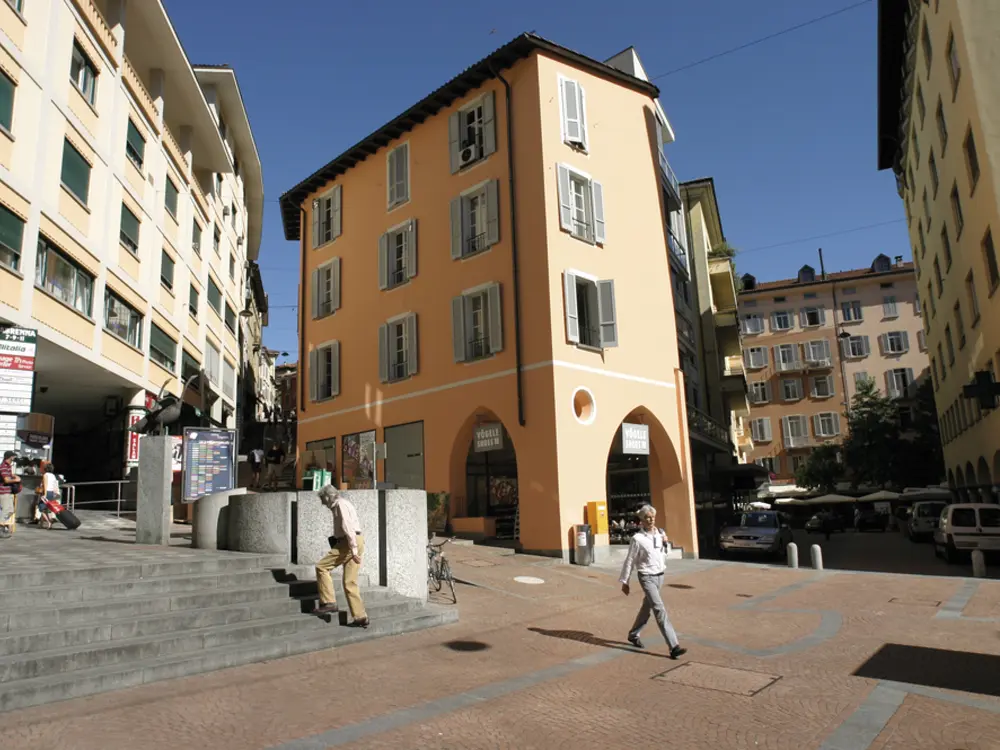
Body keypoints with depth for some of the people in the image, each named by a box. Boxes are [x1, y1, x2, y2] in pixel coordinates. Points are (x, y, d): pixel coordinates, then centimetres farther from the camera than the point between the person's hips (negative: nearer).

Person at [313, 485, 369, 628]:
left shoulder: (341, 504, -7)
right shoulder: (342, 504, 24)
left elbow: (348, 527, -17)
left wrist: (353, 550, -24)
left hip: (349, 543, -10)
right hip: (356, 543, 10)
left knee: (322, 567, -3)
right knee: (350, 582, 8)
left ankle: (329, 603, -4)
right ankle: (360, 617, 7)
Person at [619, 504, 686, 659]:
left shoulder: (660, 533, 4)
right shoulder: (638, 539, -12)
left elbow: (665, 554, 18)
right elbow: (629, 561, -6)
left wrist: (666, 543, -2)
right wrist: (624, 582, -2)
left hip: (659, 575, 6)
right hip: (647, 577, -6)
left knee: (647, 607, 19)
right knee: (660, 611, -13)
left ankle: (633, 635, 38)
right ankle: (674, 647, -14)